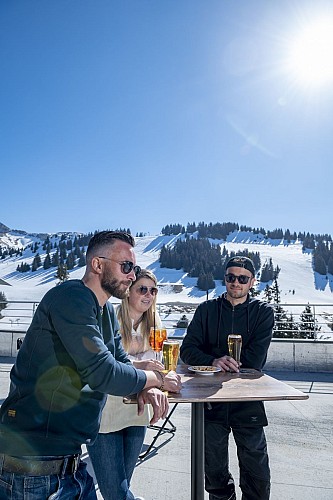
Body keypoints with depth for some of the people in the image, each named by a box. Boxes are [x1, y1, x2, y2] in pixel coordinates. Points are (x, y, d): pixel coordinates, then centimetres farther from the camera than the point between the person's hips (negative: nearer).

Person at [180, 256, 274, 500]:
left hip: (248, 402, -1)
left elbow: (255, 360, -10)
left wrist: (226, 363, -13)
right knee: (214, 470, 17)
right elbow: (187, 350, -5)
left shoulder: (263, 312, 0)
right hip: (212, 399, 2)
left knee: (257, 473, 8)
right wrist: (213, 361, -22)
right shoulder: (207, 310, 4)